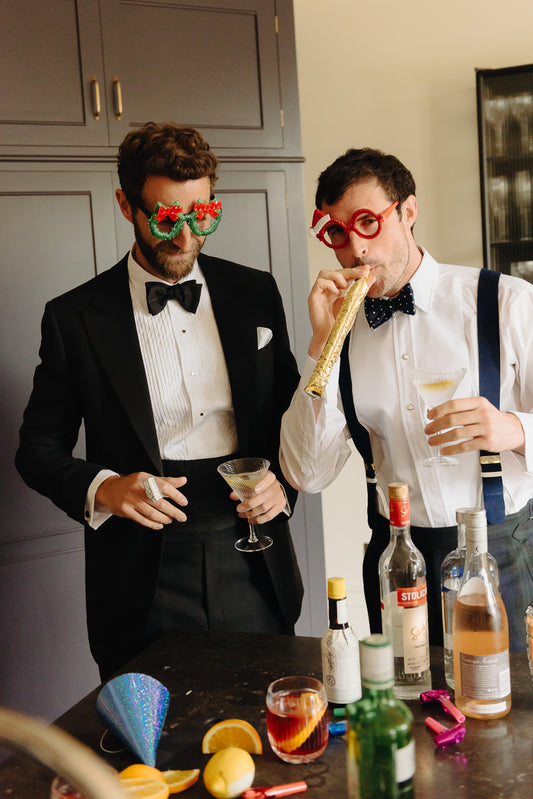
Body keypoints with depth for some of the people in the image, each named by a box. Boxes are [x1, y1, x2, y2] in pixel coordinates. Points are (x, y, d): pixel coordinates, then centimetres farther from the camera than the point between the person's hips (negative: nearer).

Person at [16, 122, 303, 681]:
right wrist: (101, 488, -16)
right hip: (144, 582, -2)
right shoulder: (74, 318, -2)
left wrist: (283, 482, -3)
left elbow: (289, 410, 15)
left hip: (252, 568, 3)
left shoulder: (254, 294, 6)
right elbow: (38, 448, 3)